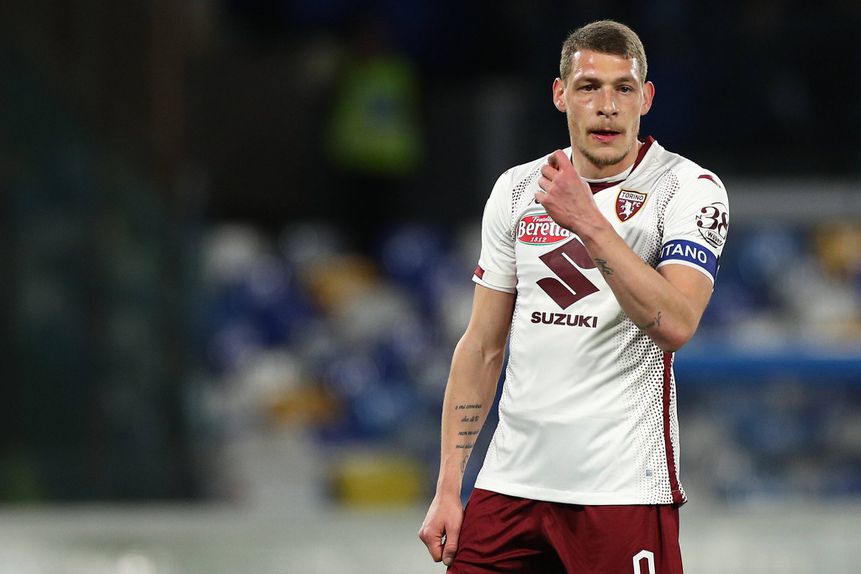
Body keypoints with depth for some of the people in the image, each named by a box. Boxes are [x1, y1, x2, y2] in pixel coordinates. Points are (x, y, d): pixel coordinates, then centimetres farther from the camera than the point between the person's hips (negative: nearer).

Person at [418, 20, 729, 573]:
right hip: (511, 482, 4)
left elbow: (675, 324, -20)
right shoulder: (516, 190, 10)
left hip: (623, 487, -4)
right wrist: (448, 488, 8)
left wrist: (588, 221, -25)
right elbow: (482, 347, 13)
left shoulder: (690, 189, -5)